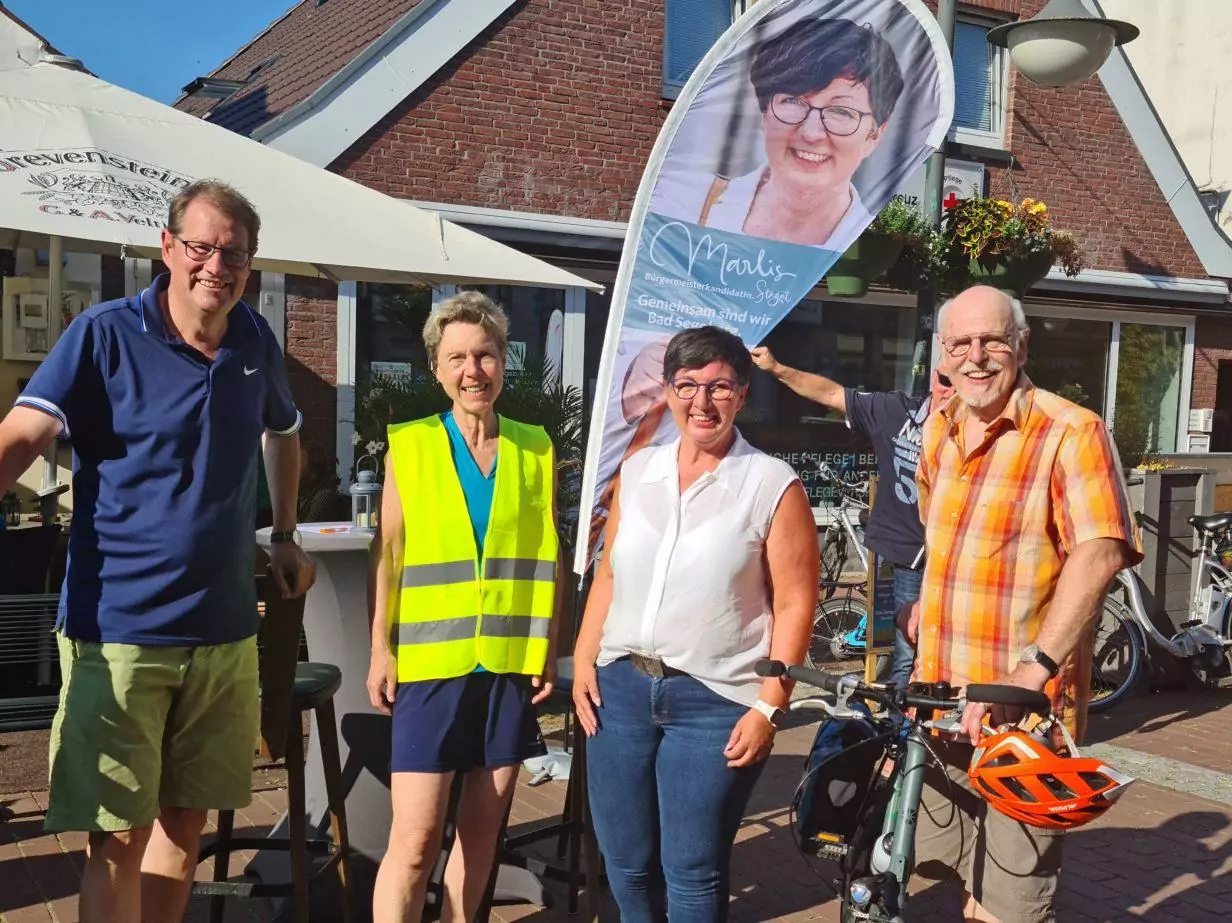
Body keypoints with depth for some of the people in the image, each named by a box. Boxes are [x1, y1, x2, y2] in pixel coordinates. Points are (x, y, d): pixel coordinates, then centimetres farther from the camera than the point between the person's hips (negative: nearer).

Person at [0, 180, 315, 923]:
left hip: (225, 631, 5)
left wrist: (286, 537, 24)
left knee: (186, 820, 16)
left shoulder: (256, 341, 6)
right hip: (118, 630, -5)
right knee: (119, 836, 0)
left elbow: (284, 435, 25)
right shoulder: (105, 335, -9)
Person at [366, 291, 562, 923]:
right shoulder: (410, 446, 1)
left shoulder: (534, 450, 6)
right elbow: (387, 554, 2)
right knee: (415, 838, -4)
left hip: (512, 663, 3)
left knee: (482, 828, 12)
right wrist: (381, 650, -3)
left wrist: (549, 649, 3)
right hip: (431, 662, -2)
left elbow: (549, 557, 9)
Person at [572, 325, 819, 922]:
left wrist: (769, 707, -11)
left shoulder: (773, 485, -7)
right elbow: (608, 575, 13)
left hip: (715, 701, -4)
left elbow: (794, 603, -8)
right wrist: (584, 661, 5)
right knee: (625, 865, 14)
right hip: (619, 688, 5)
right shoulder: (638, 471, 7)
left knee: (691, 874, 5)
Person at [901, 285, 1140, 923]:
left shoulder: (1071, 432, -13)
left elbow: (1099, 554, -25)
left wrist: (1031, 671, -32)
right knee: (926, 853, 17)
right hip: (938, 693, 6)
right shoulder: (939, 427, 10)